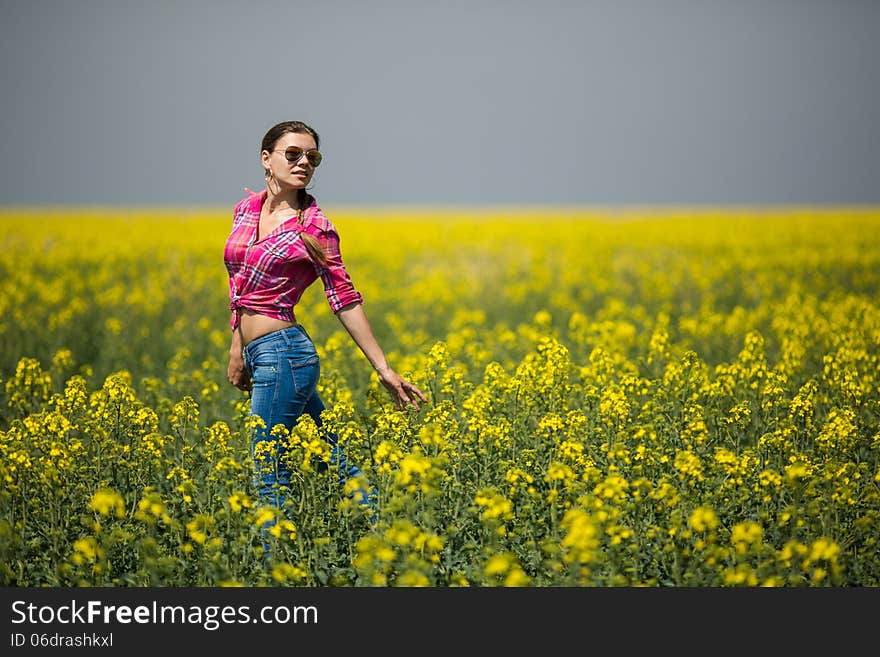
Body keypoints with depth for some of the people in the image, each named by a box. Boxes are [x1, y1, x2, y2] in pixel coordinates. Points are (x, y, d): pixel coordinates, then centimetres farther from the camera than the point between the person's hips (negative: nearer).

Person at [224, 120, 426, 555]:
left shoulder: (313, 227, -8)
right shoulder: (245, 209, 8)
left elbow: (344, 300, -6)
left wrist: (384, 369, -6)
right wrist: (237, 347, 17)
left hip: (284, 354, -7)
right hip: (260, 355, 7)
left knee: (270, 482, -3)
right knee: (335, 463, 13)